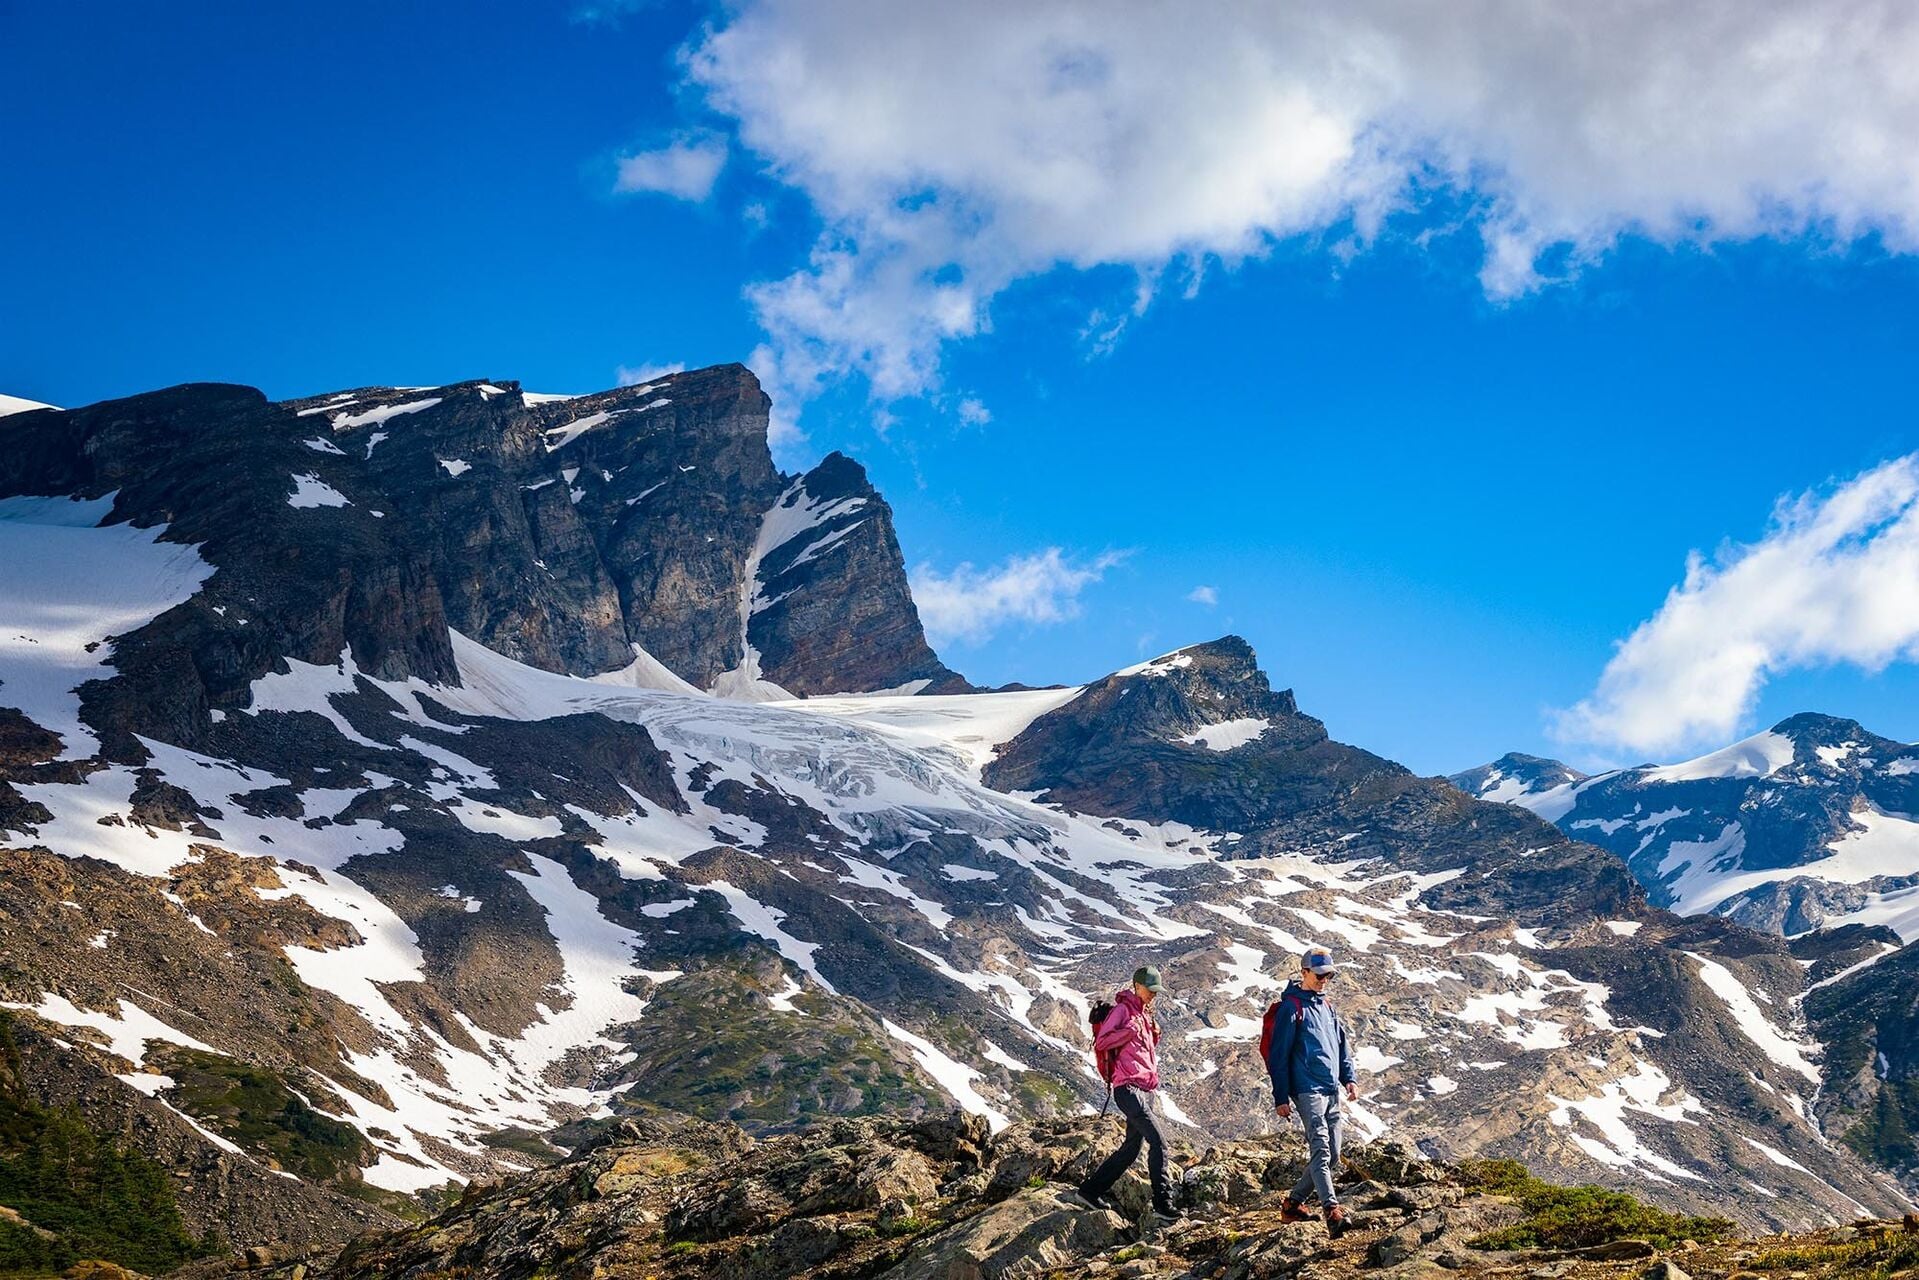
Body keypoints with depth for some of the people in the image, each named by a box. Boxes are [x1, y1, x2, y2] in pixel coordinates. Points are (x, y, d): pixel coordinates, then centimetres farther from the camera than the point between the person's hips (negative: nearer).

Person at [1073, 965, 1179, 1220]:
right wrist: (1130, 1030, -19)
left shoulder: (1145, 1015, 22)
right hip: (1128, 1088, -10)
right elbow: (1100, 1043, -11)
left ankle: (1091, 1190, 21)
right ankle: (1162, 1202, -17)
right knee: (1158, 1141, -18)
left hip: (1146, 1090, 10)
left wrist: (1154, 1035, 10)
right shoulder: (1123, 1010, -4)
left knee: (1131, 1150, 11)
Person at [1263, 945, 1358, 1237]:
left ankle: (1293, 1202, 21)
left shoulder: (1327, 1006, 18)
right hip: (1307, 1090, -8)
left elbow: (1343, 1045, 24)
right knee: (1320, 1150, -19)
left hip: (1332, 1091, 8)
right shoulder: (1291, 1008, -6)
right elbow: (1279, 1055, -7)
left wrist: (1350, 1078, 10)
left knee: (1332, 1155, 8)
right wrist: (1281, 1097, -9)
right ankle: (1332, 1210, -30)